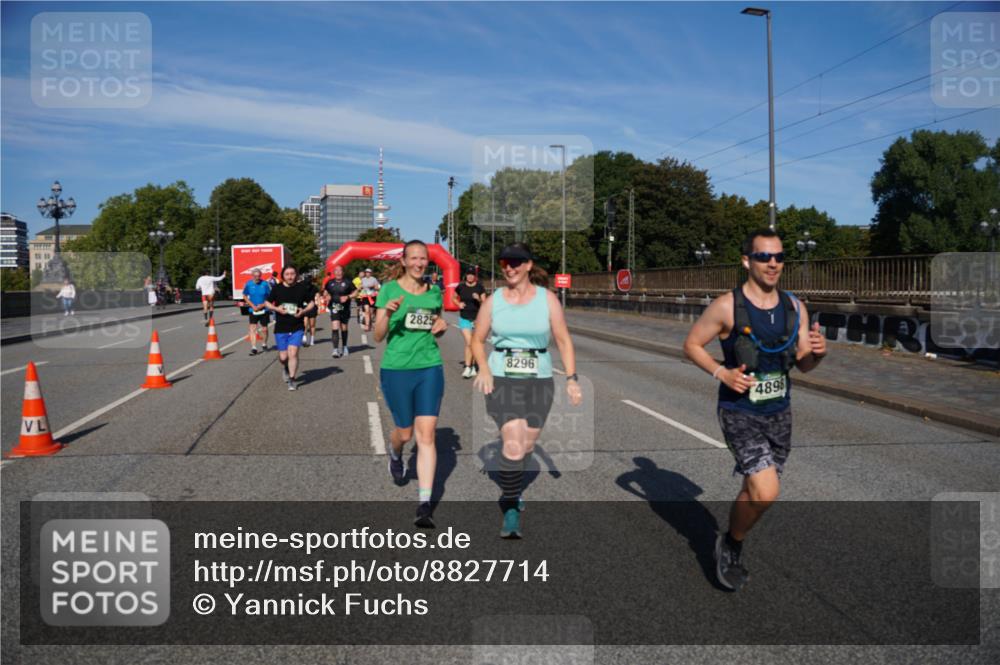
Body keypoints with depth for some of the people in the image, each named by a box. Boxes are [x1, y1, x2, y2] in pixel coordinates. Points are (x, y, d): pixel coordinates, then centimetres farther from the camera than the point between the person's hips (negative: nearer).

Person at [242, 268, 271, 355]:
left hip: (264, 310, 0)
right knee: (252, 328, -11)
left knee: (264, 329, 8)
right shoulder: (248, 284, -4)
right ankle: (253, 348, -12)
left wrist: (263, 305, -14)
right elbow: (245, 296, 5)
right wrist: (253, 306, -6)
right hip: (253, 310, 0)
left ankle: (264, 344, 32)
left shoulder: (265, 284, -6)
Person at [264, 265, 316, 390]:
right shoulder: (277, 289, 0)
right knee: (283, 356, 4)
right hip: (280, 328, 1)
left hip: (297, 327, -1)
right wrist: (277, 309, -10)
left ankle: (291, 380, -2)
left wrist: (303, 311, -10)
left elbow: (311, 303, 9)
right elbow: (267, 303, 10)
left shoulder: (302, 288, 0)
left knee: (293, 353, -13)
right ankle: (285, 367, 40)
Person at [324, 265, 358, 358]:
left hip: (345, 308, 0)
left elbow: (355, 292, 1)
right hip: (334, 308, 0)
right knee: (335, 328, -14)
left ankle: (344, 347, 34)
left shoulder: (347, 283, -3)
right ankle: (336, 349, -17)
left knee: (344, 328, 14)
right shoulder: (330, 283, 3)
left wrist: (347, 297, -14)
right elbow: (326, 292, 19)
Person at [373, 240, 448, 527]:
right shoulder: (389, 289, -4)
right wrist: (387, 314, -25)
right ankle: (395, 454, 49)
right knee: (404, 432, 11)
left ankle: (424, 504, -6)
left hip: (430, 368, 2)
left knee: (426, 434, -7)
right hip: (396, 369, -2)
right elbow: (378, 336, -6)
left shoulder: (434, 292, 7)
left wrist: (442, 327, -1)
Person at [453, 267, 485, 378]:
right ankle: (467, 367, -7)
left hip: (477, 318, 0)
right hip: (464, 318, 0)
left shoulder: (479, 287, -3)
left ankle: (474, 366, 23)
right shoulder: (461, 287, 1)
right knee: (469, 343, -11)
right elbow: (453, 297, 17)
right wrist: (458, 304, -2)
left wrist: (479, 299, -23)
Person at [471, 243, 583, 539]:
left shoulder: (547, 299, 1)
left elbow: (563, 340, 4)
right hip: (502, 380, -1)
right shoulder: (494, 300, 2)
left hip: (539, 381, 2)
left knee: (527, 445, 11)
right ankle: (511, 510, -3)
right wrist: (483, 368, -10)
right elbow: (477, 340, 9)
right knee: (513, 446, -16)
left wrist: (572, 379, -4)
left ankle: (511, 492, 38)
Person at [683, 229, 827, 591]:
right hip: (740, 413, -5)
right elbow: (691, 345, -4)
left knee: (755, 491, 17)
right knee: (766, 492, -18)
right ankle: (731, 543, 11)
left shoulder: (794, 307, 0)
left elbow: (803, 365, 6)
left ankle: (730, 551, 42)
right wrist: (721, 373, -18)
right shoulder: (726, 307, -14)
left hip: (779, 412, 6)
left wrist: (817, 352, -17)